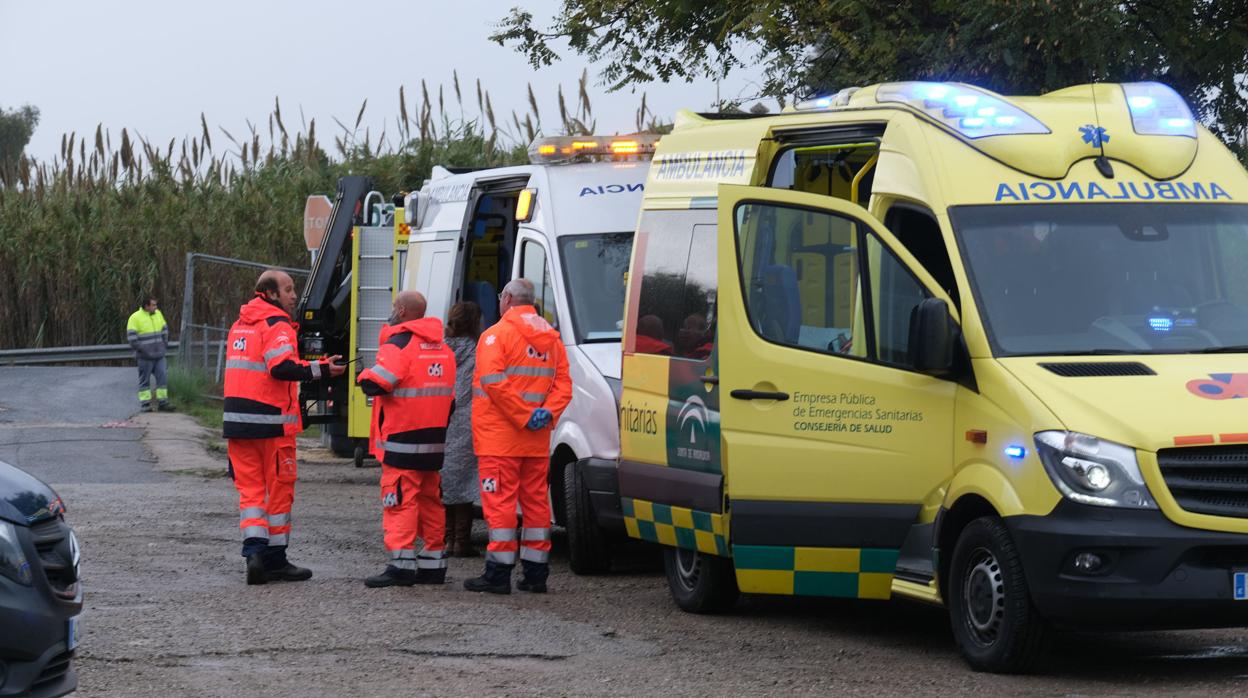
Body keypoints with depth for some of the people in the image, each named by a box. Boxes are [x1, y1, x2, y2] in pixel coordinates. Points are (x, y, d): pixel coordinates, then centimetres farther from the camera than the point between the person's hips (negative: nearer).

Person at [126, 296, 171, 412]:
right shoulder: (135, 317, -9)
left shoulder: (158, 314, 9)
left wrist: (165, 344, 13)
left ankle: (162, 402, 4)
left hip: (159, 355, 5)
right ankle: (145, 404, 6)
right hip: (145, 357, -5)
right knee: (145, 380, 1)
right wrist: (140, 349, -14)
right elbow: (131, 337, -11)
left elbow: (164, 330, 20)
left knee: (162, 378, 0)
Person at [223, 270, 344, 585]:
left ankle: (254, 550, -8)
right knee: (279, 489, 4)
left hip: (237, 418, 7)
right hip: (271, 421, -7)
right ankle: (274, 561, 9)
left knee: (250, 489, 8)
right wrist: (322, 369, -21)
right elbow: (282, 367, -25)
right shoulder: (276, 325, -11)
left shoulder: (240, 326, 17)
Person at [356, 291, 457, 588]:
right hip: (434, 441, 8)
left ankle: (402, 564, -14)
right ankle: (434, 563, 18)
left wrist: (363, 376, 0)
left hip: (402, 441, -8)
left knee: (400, 501, -9)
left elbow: (376, 383, -22)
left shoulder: (399, 344, -13)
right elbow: (450, 398, 20)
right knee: (430, 500, 14)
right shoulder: (442, 348, 15)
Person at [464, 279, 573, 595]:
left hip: (499, 438, -6)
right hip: (537, 441, 6)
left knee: (500, 501, -6)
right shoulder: (552, 338, 14)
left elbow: (494, 382, -19)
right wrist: (546, 414, -5)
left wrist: (524, 416, -18)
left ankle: (498, 574, -8)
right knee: (536, 500, 11)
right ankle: (536, 573, 13)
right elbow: (563, 384, 7)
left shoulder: (496, 335, -7)